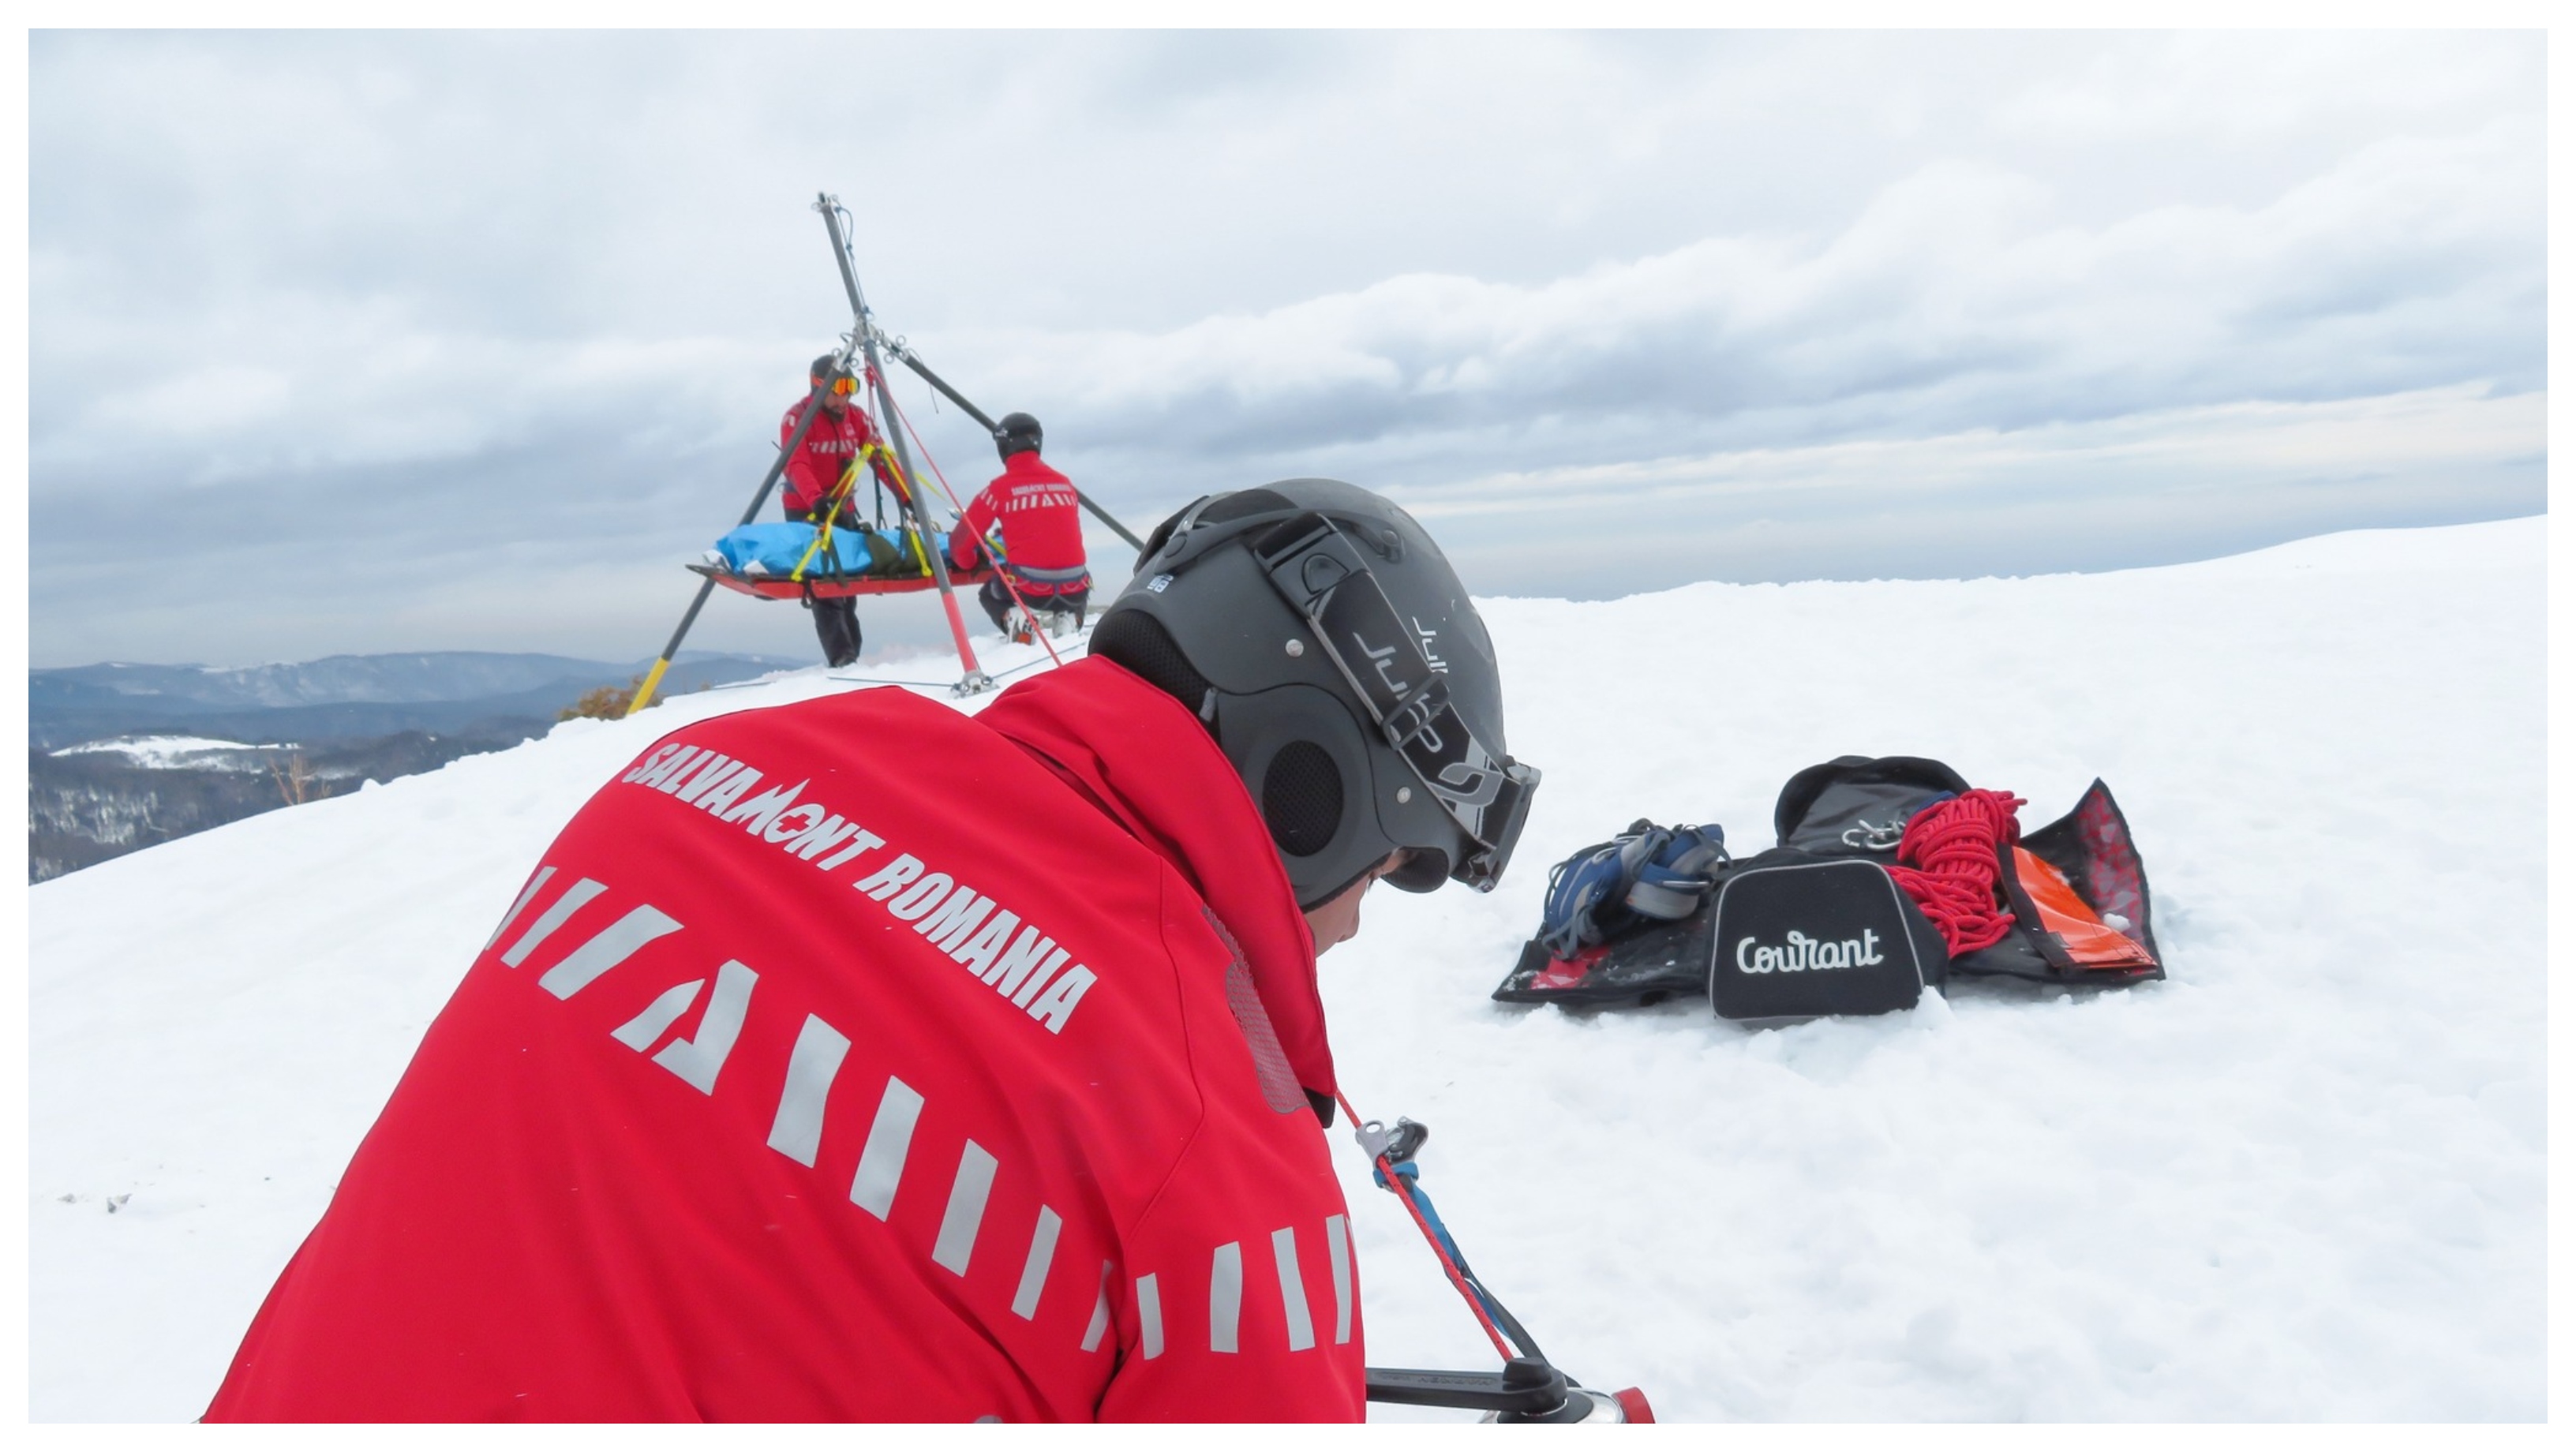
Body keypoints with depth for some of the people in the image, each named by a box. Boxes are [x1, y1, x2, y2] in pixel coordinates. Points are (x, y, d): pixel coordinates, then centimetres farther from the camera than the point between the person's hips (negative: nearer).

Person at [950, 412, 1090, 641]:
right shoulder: (1064, 483, 10)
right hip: (1075, 591, 2)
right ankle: (1070, 616, 6)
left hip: (1029, 590, -2)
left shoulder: (1000, 488, -1)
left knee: (989, 593, 31)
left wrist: (968, 564, 28)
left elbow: (961, 541, 5)